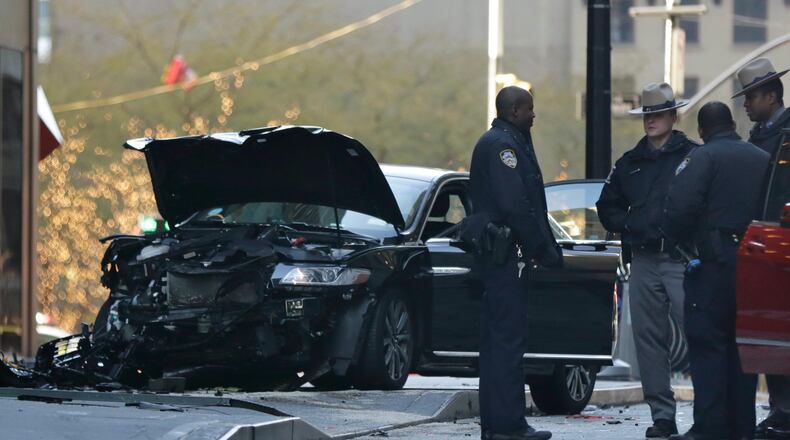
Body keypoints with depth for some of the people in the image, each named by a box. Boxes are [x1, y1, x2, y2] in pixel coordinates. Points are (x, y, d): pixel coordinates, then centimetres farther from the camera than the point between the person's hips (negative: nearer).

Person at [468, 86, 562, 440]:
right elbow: (516, 205, -22)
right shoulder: (502, 144, -14)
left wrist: (547, 246, 13)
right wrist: (545, 249, -16)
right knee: (508, 338, -10)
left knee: (498, 338, 13)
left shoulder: (504, 142, 19)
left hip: (498, 253, 11)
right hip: (506, 252, -11)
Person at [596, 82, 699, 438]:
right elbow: (607, 206, 24)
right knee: (649, 339, 5)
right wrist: (628, 227, 7)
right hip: (643, 261, 6)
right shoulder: (630, 163, 17)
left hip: (682, 261, -6)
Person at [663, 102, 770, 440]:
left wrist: (682, 239, -1)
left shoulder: (702, 159, -7)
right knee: (742, 345, 12)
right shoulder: (764, 160, 12)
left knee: (707, 346, -3)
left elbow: (679, 209, -18)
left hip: (714, 263, -6)